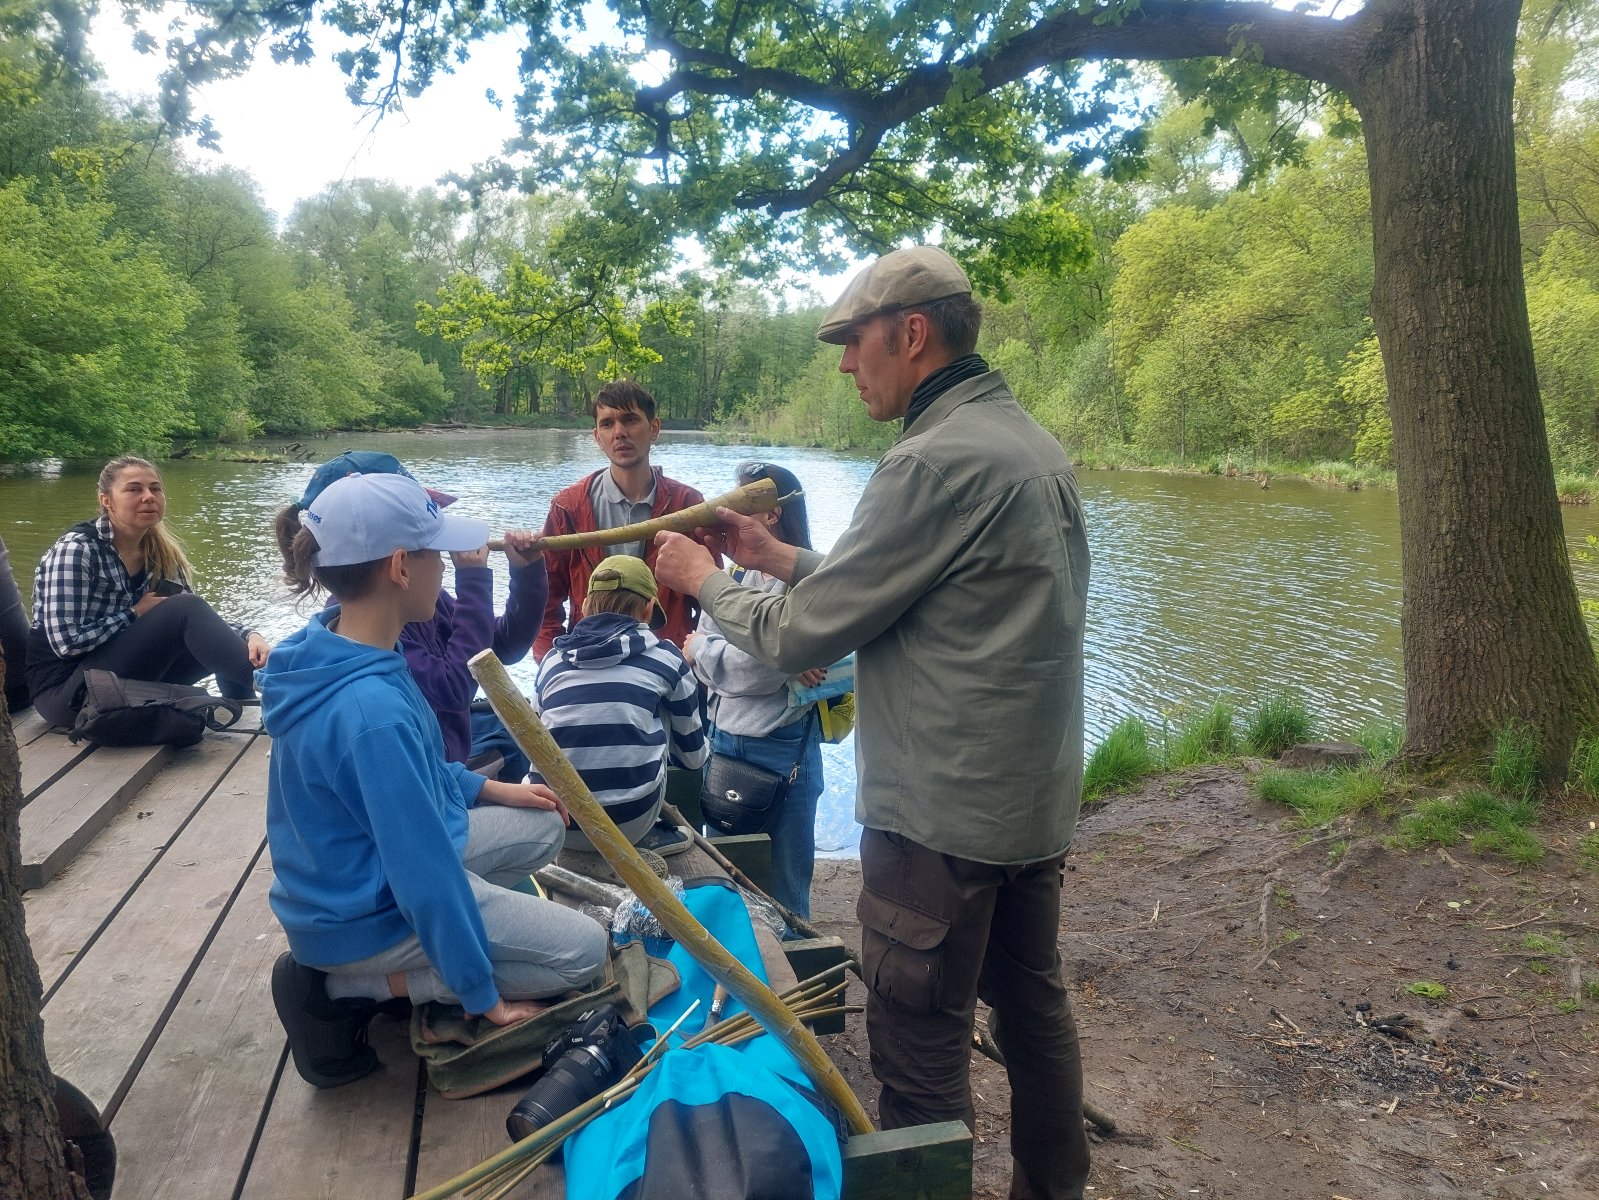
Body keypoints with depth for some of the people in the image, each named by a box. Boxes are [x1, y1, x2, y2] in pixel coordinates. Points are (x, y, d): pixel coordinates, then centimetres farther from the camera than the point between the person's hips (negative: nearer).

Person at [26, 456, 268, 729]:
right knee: (183, 608, -24)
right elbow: (67, 641, -21)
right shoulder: (76, 549, -15)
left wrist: (248, 635, -18)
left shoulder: (160, 553, 5)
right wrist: (135, 614, -14)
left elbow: (198, 621, 0)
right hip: (64, 690, -7)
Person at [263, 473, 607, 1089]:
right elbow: (425, 873, -28)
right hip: (367, 915, -9)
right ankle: (345, 989, -3)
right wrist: (482, 993, -16)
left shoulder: (326, 650, -5)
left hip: (367, 860, 9)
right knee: (582, 950, -2)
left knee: (541, 828, 18)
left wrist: (490, 789, 12)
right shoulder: (372, 708, -34)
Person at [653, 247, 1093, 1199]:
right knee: (1034, 1003, 22)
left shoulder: (939, 460, -21)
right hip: (1038, 799, 10)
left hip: (943, 816, -10)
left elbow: (804, 636, -16)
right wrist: (781, 558, 12)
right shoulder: (1029, 441, 9)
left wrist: (707, 581, 1)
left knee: (922, 1049, 6)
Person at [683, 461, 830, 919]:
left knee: (782, 889, 9)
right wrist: (783, 665, -15)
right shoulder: (735, 576, 8)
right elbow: (702, 662, 0)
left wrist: (701, 649, -5)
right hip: (724, 741, 7)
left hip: (783, 749, -7)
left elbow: (757, 668, -23)